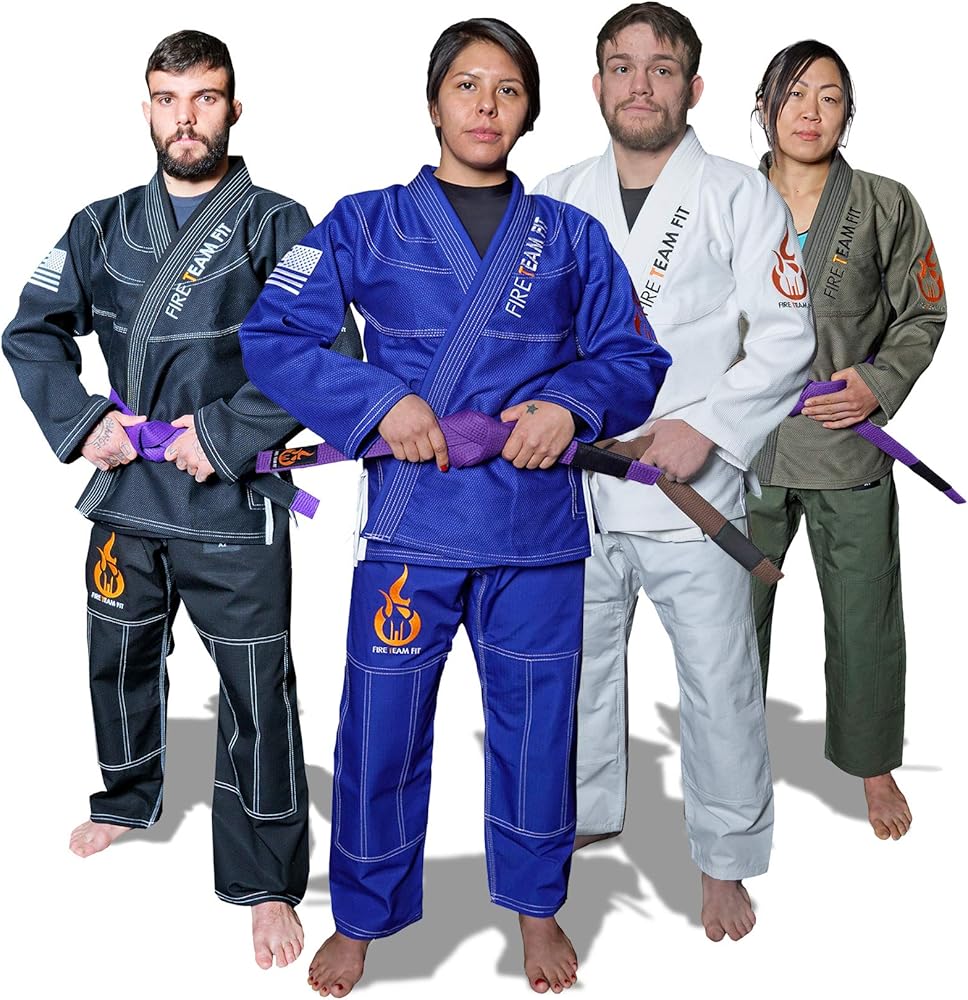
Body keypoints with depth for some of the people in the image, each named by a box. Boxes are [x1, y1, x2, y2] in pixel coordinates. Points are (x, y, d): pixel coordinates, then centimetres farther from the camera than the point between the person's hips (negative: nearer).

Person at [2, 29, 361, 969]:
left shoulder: (276, 226, -4)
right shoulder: (104, 227, 8)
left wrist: (226, 432, -17)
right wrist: (82, 421, -4)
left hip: (234, 506, -4)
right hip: (126, 500, 5)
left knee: (256, 695, -1)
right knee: (119, 660, 21)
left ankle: (265, 882, 15)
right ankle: (128, 799, 48)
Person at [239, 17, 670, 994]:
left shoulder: (571, 238, 10)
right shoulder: (367, 224, 5)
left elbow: (636, 357, 11)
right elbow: (270, 335, -1)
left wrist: (571, 403, -10)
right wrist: (380, 401, -14)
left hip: (537, 527, 2)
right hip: (411, 523, -1)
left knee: (535, 722, 12)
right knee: (382, 725, 5)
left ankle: (537, 906, 36)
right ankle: (361, 920, 29)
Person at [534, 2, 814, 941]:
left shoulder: (740, 197, -1)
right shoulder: (554, 198, 9)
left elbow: (785, 335, -6)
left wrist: (707, 427, -17)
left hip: (691, 487, -4)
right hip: (573, 483, 4)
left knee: (718, 682, 3)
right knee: (574, 661, 18)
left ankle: (724, 862, 22)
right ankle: (584, 814, 40)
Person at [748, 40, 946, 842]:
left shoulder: (886, 206, 0)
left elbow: (923, 313, 6)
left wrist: (881, 383, -9)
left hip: (847, 445, -1)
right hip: (745, 447, 1)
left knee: (865, 619, 9)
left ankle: (874, 764, 31)